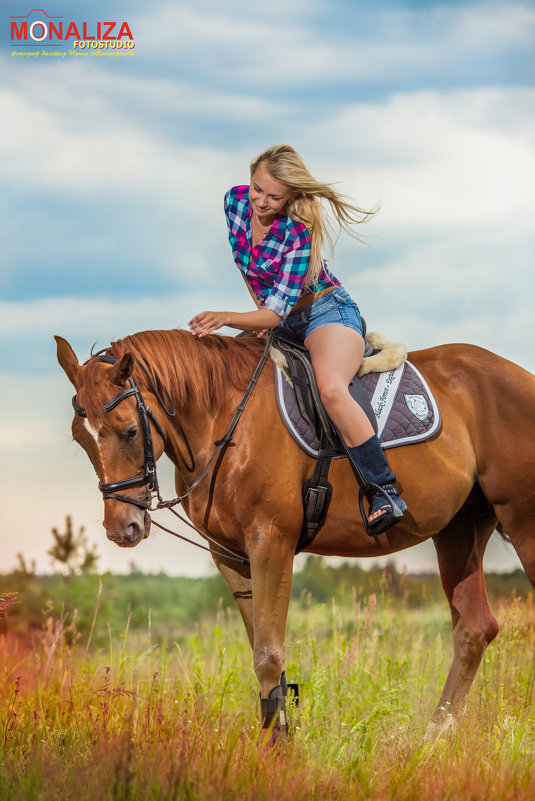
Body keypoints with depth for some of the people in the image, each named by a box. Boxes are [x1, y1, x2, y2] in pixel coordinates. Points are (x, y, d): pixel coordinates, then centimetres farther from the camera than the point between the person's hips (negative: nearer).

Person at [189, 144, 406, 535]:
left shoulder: (298, 232, -26)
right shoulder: (236, 200, -8)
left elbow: (277, 312, -27)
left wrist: (225, 318, -40)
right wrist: (263, 311, 3)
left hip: (327, 312, -8)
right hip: (278, 323, 8)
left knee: (331, 389, -35)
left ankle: (387, 492, -32)